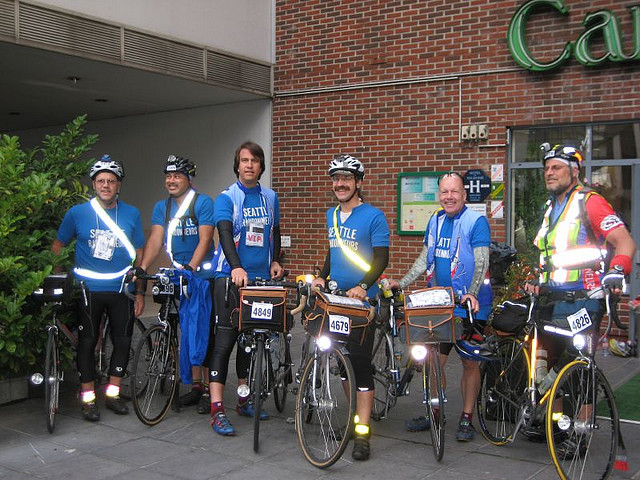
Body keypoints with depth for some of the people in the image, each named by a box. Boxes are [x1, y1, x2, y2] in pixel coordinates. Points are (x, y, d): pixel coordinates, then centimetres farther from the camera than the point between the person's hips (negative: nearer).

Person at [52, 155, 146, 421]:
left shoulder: (131, 214, 2)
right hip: (88, 290, -1)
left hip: (120, 290, 2)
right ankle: (88, 398, 15)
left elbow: (139, 254, 7)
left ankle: (113, 393, 21)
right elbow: (58, 245, 7)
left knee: (123, 341, 4)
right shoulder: (77, 213, -2)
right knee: (87, 342, 3)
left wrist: (140, 292, 4)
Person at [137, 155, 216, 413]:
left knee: (204, 331, -4)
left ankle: (209, 388, 2)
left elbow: (204, 240, -16)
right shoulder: (162, 207, 8)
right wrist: (142, 268, -15)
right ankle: (195, 385, 19)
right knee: (187, 331, 9)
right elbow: (155, 239, -2)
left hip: (203, 274, -5)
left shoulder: (203, 202, -8)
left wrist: (191, 267, -28)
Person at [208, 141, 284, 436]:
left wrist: (275, 261, 10)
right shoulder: (227, 198, -5)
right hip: (230, 277, -5)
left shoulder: (270, 197, 12)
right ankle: (217, 409, -7)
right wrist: (236, 267, -35)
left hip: (261, 278, 5)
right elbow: (225, 234, -20)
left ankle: (244, 399, 24)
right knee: (225, 339, -8)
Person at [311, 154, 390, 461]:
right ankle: (355, 411, 29)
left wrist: (363, 286, -26)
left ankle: (362, 433, -2)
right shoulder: (331, 215, 12)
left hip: (361, 299, -6)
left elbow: (381, 258, -12)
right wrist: (322, 277, 7)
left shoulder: (374, 216, -8)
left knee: (360, 363, -7)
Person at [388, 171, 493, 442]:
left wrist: (472, 293, -32)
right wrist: (401, 283, 6)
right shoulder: (436, 221, 10)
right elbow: (425, 259, 15)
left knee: (470, 362, 5)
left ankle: (467, 419, 17)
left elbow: (481, 262, -18)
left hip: (470, 306, -5)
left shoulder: (477, 221, -9)